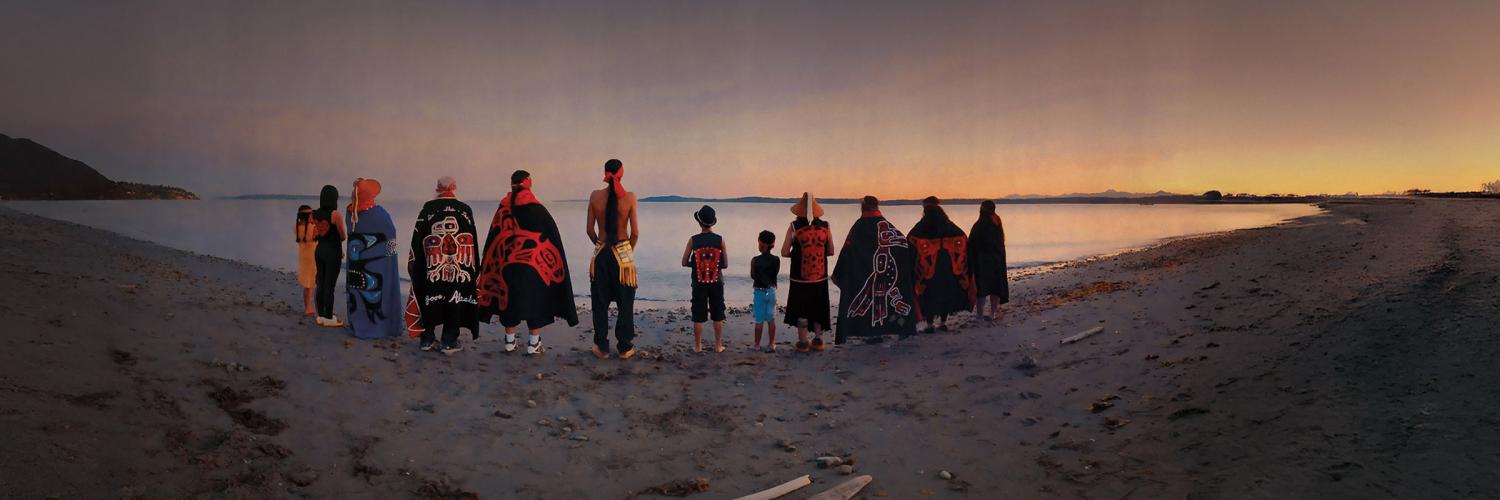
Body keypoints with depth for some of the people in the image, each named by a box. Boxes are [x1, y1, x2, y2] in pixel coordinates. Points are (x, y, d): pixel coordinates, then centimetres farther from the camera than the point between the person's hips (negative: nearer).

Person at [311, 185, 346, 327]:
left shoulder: (315, 214, 3)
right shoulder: (336, 214, -17)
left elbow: (316, 236, 12)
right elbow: (343, 237, -10)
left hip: (319, 250, 7)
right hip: (333, 252, -7)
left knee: (321, 284, 12)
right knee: (330, 286, -1)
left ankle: (321, 316, 19)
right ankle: (329, 318, 6)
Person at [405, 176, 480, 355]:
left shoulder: (427, 209, -1)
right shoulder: (465, 210, -1)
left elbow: (417, 239, 1)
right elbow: (473, 242, 3)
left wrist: (413, 264, 9)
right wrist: (474, 268, 11)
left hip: (430, 266, 1)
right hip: (460, 268, -1)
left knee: (429, 299, 12)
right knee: (454, 300, 5)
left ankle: (427, 339, 18)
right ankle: (449, 342, 7)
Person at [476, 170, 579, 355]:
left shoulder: (502, 211, 0)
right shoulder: (539, 211, -7)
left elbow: (491, 242, 5)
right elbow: (554, 239, -3)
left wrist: (500, 262, 13)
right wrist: (555, 264, 7)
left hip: (508, 266, 3)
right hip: (535, 264, -3)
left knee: (510, 301, 13)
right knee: (536, 301, 6)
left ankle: (510, 342, 20)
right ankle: (533, 344, 8)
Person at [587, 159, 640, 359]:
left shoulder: (595, 196, -4)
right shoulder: (629, 197, -9)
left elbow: (590, 229, 0)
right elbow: (635, 232, -7)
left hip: (600, 253, 2)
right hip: (622, 252, -1)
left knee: (600, 303, 11)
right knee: (625, 303, 9)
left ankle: (602, 347, 16)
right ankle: (625, 348, 15)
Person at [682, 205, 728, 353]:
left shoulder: (693, 240, -7)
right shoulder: (720, 240, -5)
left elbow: (684, 263, -1)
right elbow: (725, 264, 0)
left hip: (699, 283, 0)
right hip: (716, 283, 1)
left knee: (698, 317, 6)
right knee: (718, 316, 9)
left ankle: (698, 346, 12)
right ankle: (718, 345, 14)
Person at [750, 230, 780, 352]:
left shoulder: (755, 260, -13)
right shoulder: (776, 260, -5)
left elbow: (753, 276, -5)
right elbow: (776, 272, 7)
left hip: (760, 291, -3)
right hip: (771, 290, 3)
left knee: (759, 320, 5)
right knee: (771, 319, 9)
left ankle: (757, 344, 12)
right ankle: (771, 344, 12)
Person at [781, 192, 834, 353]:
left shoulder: (794, 226, -10)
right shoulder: (825, 226, -1)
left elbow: (784, 252, -8)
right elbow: (831, 251, 6)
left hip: (800, 278, -3)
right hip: (820, 277, 3)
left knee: (801, 311, 8)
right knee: (818, 308, 16)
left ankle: (803, 343, 11)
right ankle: (818, 340, 21)